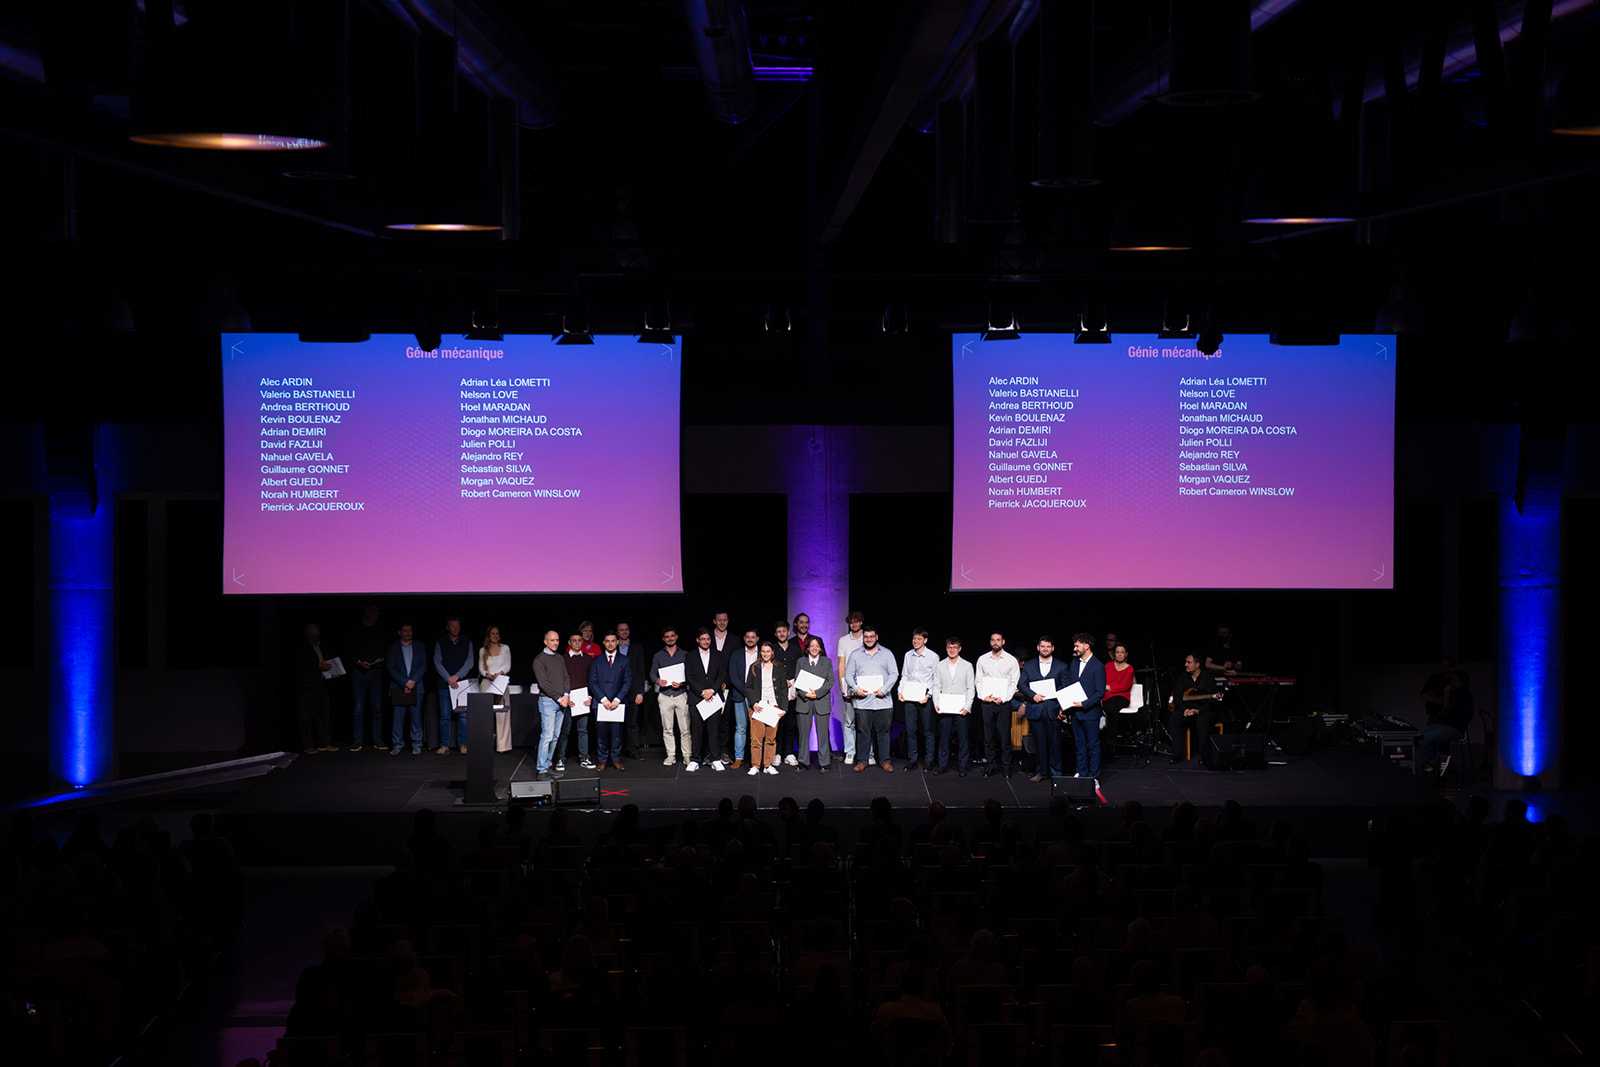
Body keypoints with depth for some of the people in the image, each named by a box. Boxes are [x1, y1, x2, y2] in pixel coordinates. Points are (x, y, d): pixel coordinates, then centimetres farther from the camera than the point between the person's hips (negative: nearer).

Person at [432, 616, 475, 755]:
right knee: (445, 715, -2)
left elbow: (470, 662, 1)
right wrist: (448, 678, -12)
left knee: (463, 715, -3)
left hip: (463, 684, 0)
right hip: (445, 684, 0)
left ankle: (463, 744, 3)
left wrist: (457, 676, -11)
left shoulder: (467, 642, 9)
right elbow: (437, 662, 0)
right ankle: (444, 745, 0)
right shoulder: (441, 643, 8)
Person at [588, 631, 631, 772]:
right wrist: (603, 699, -7)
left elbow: (627, 682, 5)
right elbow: (592, 682, 4)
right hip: (600, 702, 0)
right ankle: (602, 760, 5)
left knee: (617, 732, -4)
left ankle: (616, 759, 4)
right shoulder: (596, 661, 10)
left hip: (618, 702, 0)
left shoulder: (624, 661, 10)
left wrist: (618, 699, -7)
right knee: (601, 732, -3)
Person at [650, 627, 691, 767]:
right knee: (667, 729, 1)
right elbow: (652, 673, 8)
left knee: (685, 728, -5)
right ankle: (671, 756, 6)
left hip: (681, 694, -1)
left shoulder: (684, 655, 8)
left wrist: (682, 683, -14)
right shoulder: (658, 656, 12)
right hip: (664, 696, 1)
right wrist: (658, 681, -13)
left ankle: (687, 756, -1)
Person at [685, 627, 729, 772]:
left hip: (714, 697, 0)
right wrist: (702, 692, -10)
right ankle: (694, 761, 1)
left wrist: (712, 690, -9)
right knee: (697, 729, -1)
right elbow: (689, 677, 0)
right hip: (696, 698, 0)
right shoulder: (691, 657, 8)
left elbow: (722, 675, 4)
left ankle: (716, 760, -1)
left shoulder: (718, 656, 11)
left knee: (714, 729, -4)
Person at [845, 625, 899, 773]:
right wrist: (856, 688, -12)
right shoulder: (855, 655, 9)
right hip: (862, 701, 0)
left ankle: (884, 760, 11)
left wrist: (884, 689, -12)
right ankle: (861, 760, 8)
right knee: (863, 732, 1)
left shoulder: (887, 654, 8)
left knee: (883, 731, 3)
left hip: (883, 701, 0)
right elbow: (848, 674, 6)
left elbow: (894, 674, 2)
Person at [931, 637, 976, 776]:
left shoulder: (967, 666, 5)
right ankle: (943, 765, 8)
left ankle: (962, 766, 5)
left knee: (962, 738, -1)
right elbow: (936, 687, 8)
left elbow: (971, 688, 2)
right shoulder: (940, 666, 9)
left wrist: (967, 707, -7)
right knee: (944, 737, 1)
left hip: (961, 709, -1)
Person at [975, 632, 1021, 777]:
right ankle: (990, 765, 10)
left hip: (1004, 702, -2)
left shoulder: (1011, 660, 1)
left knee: (1004, 736, -3)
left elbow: (1014, 683, -1)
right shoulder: (982, 659, 7)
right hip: (987, 702, 2)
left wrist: (1003, 698, -12)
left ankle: (1006, 766, 3)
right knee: (988, 735, 3)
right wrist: (984, 696, -7)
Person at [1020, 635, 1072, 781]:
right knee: (1039, 742, 4)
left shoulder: (1062, 667, 7)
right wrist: (1033, 695, -12)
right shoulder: (1028, 666, 11)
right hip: (1035, 710, 1)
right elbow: (1021, 684, 5)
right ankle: (1041, 771, 12)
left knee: (1054, 742, 0)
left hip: (1053, 710, -1)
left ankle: (1056, 773, 7)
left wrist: (1063, 708, -7)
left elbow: (1066, 689, 3)